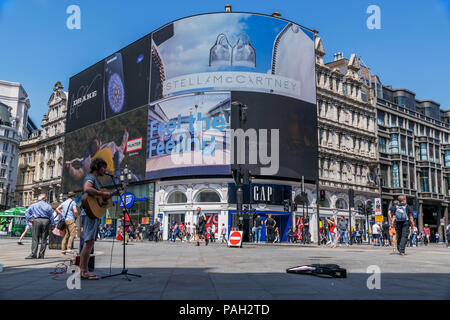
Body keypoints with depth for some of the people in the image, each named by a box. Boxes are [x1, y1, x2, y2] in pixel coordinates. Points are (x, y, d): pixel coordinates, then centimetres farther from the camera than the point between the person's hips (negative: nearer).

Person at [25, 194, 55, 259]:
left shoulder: (33, 205, 13)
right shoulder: (48, 206, 11)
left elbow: (27, 212, 2)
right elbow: (51, 216, 8)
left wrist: (29, 219, 1)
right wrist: (52, 225, 12)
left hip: (37, 220, 0)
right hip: (46, 221, 0)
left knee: (35, 239, -2)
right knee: (44, 239, 3)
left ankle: (33, 254, -11)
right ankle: (41, 255, 3)